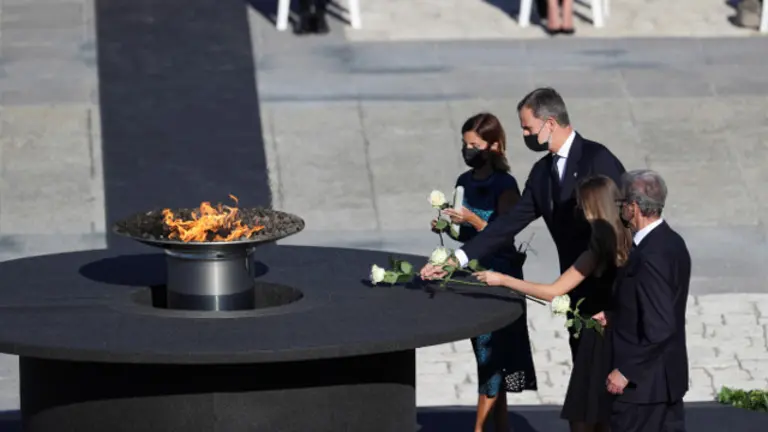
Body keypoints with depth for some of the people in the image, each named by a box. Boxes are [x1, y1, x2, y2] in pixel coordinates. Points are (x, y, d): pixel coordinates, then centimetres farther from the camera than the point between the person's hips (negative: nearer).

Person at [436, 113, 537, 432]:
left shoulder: (504, 186, -13)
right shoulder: (465, 182, 7)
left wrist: (473, 220, -25)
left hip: (499, 278, -7)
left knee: (491, 355, -5)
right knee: (487, 355, 10)